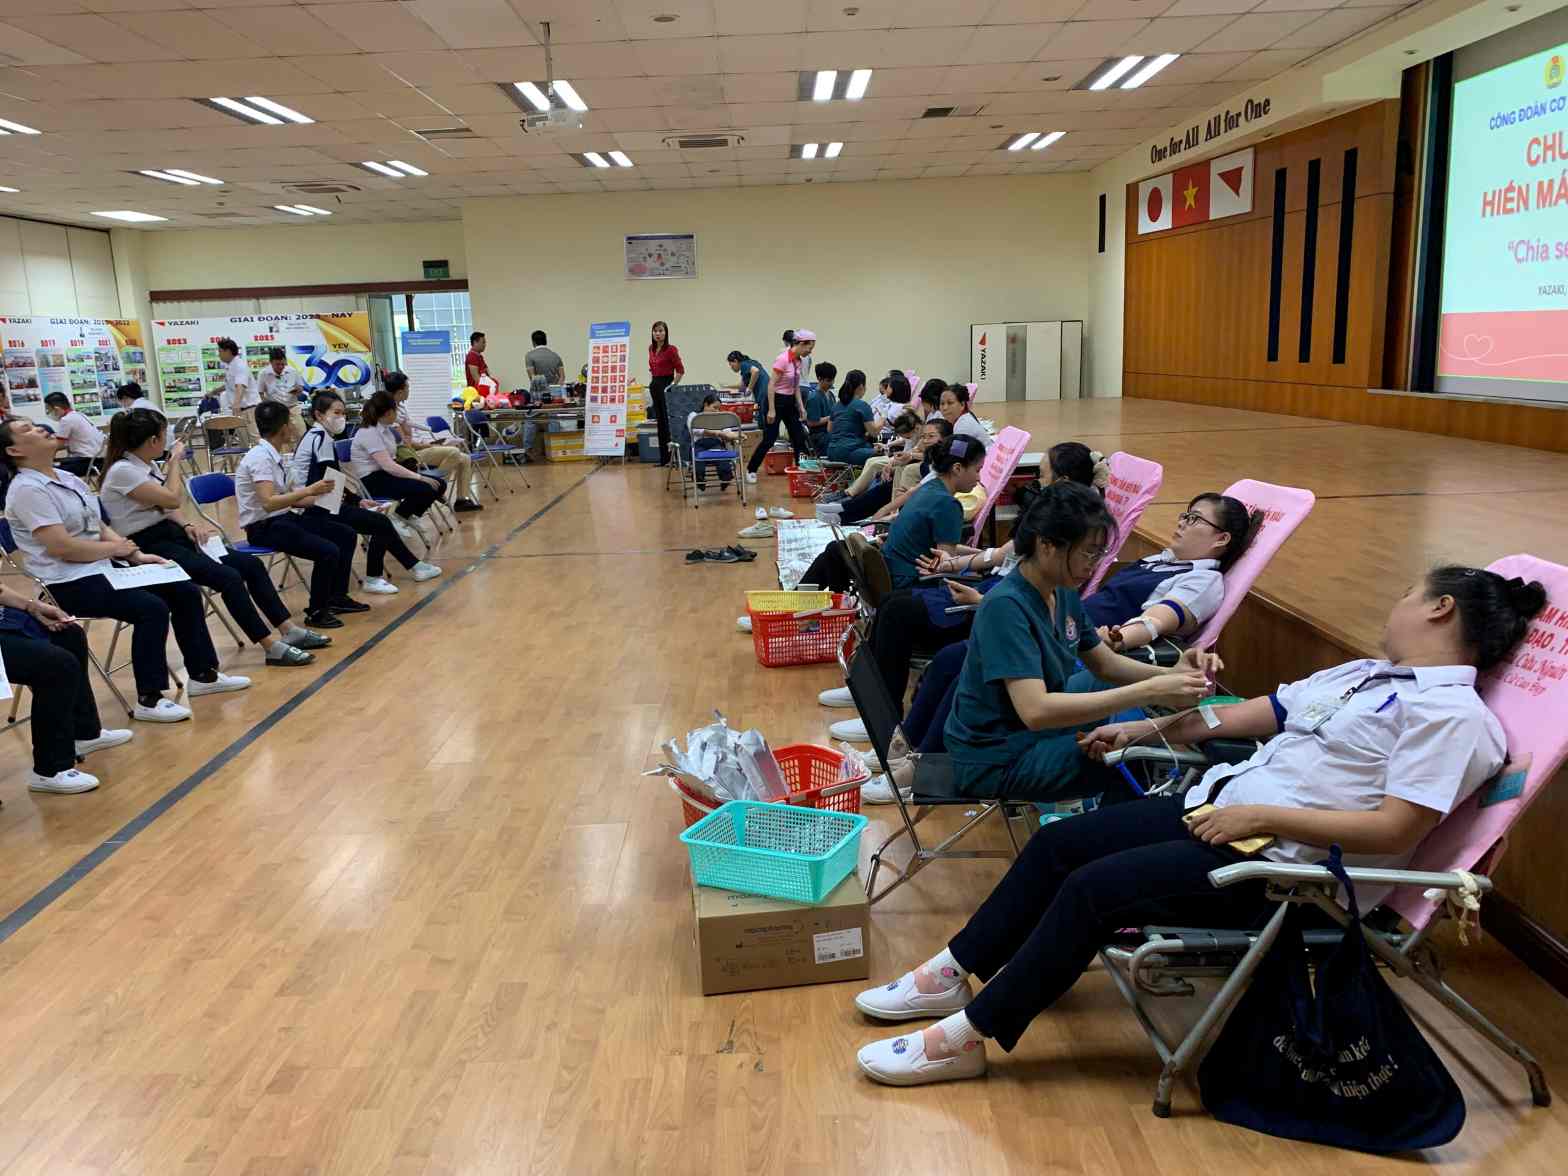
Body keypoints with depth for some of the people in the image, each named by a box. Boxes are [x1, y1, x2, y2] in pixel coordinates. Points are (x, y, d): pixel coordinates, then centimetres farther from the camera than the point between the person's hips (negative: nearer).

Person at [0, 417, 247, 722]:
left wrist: (136, 554, 0)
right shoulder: (27, 489, -15)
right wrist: (114, 548, -10)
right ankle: (149, 700, -17)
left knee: (185, 592, 1)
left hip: (101, 568, 9)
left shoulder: (68, 478, 13)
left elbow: (100, 527, 15)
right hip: (68, 584, -9)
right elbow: (60, 547, -22)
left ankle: (203, 675, 10)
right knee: (151, 608, -27)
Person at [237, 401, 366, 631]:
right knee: (328, 551, -25)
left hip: (284, 517, 10)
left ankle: (337, 597, 20)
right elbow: (269, 502, -29)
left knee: (345, 534, 10)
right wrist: (309, 490, -28)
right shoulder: (261, 457, -19)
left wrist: (320, 497, 9)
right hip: (264, 527, -10)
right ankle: (316, 612, -8)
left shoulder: (273, 455, 10)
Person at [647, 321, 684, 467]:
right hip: (655, 385, 7)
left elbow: (680, 370, -10)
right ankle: (663, 458, 15)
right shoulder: (651, 348, 10)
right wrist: (651, 382, 14)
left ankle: (672, 458, -4)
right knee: (660, 422, 10)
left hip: (666, 385, -7)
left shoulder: (671, 349, -11)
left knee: (669, 421, -7)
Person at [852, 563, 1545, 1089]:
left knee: (1096, 886, -20)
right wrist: (1147, 730, 19)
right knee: (1058, 842, -1)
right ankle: (954, 973, 10)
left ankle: (967, 1037, -9)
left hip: (1284, 864, -9)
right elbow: (1252, 714, 21)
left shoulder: (1451, 712, -10)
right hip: (1218, 806, 9)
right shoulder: (1363, 674, 18)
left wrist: (1261, 817, -20)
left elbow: (1396, 831, -20)